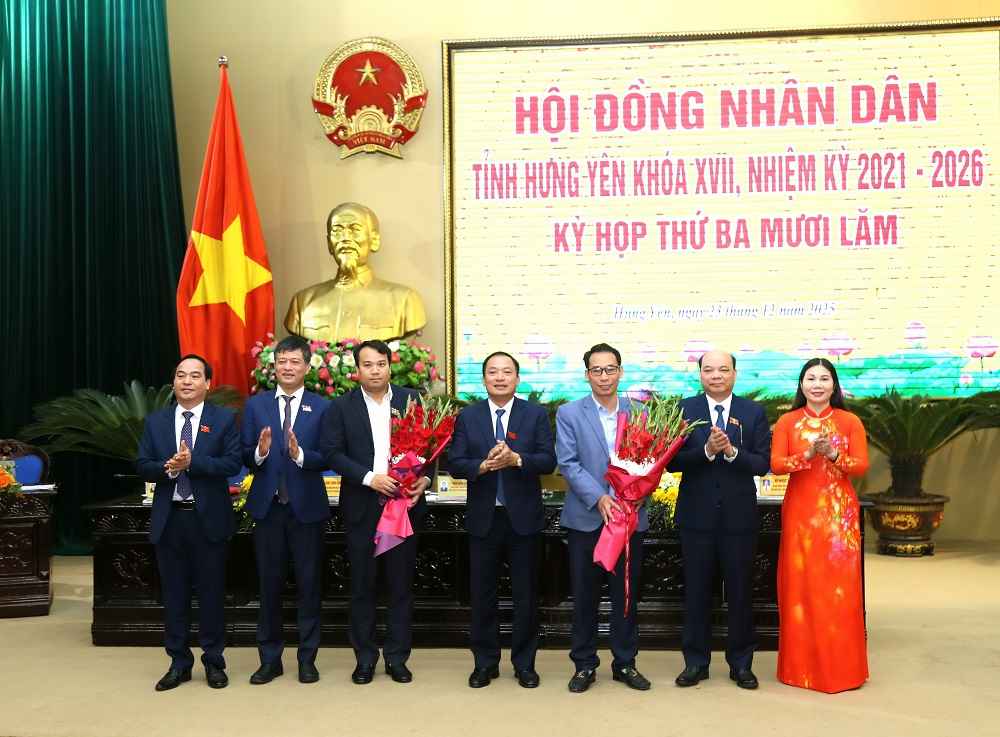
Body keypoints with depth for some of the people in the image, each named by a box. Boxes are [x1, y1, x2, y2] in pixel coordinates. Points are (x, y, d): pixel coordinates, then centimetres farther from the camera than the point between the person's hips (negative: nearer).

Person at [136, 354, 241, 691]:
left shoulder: (224, 419, -1)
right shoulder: (155, 421, 8)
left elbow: (232, 463, -11)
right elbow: (142, 466, 3)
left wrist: (191, 463, -21)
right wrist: (168, 468, -17)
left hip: (208, 517, -2)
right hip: (169, 518, 3)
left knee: (212, 592, 6)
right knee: (174, 594, 10)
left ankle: (214, 662, 20)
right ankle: (179, 663, 23)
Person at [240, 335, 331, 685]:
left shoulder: (321, 407, -1)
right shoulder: (255, 405, 5)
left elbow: (327, 459, -6)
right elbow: (245, 458, 1)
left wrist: (300, 455, -24)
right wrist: (259, 452, -20)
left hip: (307, 507, -1)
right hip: (267, 506, 2)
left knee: (309, 584, 7)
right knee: (269, 585, 11)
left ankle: (307, 659, 20)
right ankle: (270, 659, 24)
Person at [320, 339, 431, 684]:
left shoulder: (411, 400, 4)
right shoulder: (341, 407, 2)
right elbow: (332, 452, -5)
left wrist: (425, 478, -12)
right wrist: (369, 478, -16)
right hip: (361, 506, 0)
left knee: (402, 583, 8)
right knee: (362, 584, 8)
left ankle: (397, 657, 21)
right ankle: (365, 657, 22)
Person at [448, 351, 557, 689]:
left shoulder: (536, 414, 1)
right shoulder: (467, 416, 3)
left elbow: (549, 460, -7)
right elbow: (454, 463, -3)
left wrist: (516, 458, -24)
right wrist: (482, 465, -22)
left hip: (523, 516, -1)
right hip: (483, 518, 1)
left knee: (526, 594, 8)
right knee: (482, 594, 10)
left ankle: (524, 663, 23)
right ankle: (485, 662, 24)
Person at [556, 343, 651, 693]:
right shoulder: (569, 414, -1)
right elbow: (568, 463, -8)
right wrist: (599, 498, -18)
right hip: (586, 517, -1)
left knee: (627, 594, 10)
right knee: (585, 595, 7)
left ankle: (625, 663, 25)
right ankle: (584, 665, 21)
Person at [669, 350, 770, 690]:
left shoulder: (754, 412, 2)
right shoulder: (684, 409, 0)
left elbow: (763, 463, -4)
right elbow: (672, 460, -8)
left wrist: (731, 451, -21)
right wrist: (707, 450, -23)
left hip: (739, 517, 0)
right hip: (697, 517, 0)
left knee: (740, 592, 10)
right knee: (696, 592, 9)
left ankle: (741, 664, 25)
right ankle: (696, 662, 22)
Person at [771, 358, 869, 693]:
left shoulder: (850, 421, 4)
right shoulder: (787, 422, 4)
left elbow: (862, 465, -3)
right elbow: (775, 464, -5)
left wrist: (834, 455, -19)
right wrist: (807, 455, -20)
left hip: (839, 512, 0)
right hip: (800, 510, 0)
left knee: (839, 586, 1)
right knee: (800, 585, 3)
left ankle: (841, 666, 14)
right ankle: (802, 665, 14)